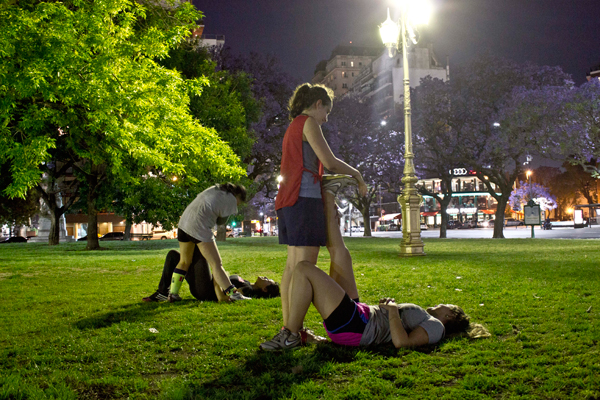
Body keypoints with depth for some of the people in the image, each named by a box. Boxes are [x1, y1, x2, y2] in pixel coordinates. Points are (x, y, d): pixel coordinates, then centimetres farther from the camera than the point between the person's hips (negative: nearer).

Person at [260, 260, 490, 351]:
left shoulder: (436, 326, -3)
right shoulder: (425, 319, 25)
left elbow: (401, 342, -20)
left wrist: (393, 310, -10)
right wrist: (389, 305, 19)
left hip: (353, 325, -10)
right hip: (360, 315, 10)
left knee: (303, 269, -15)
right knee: (302, 270, 14)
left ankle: (290, 337, -12)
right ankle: (292, 331, 7)